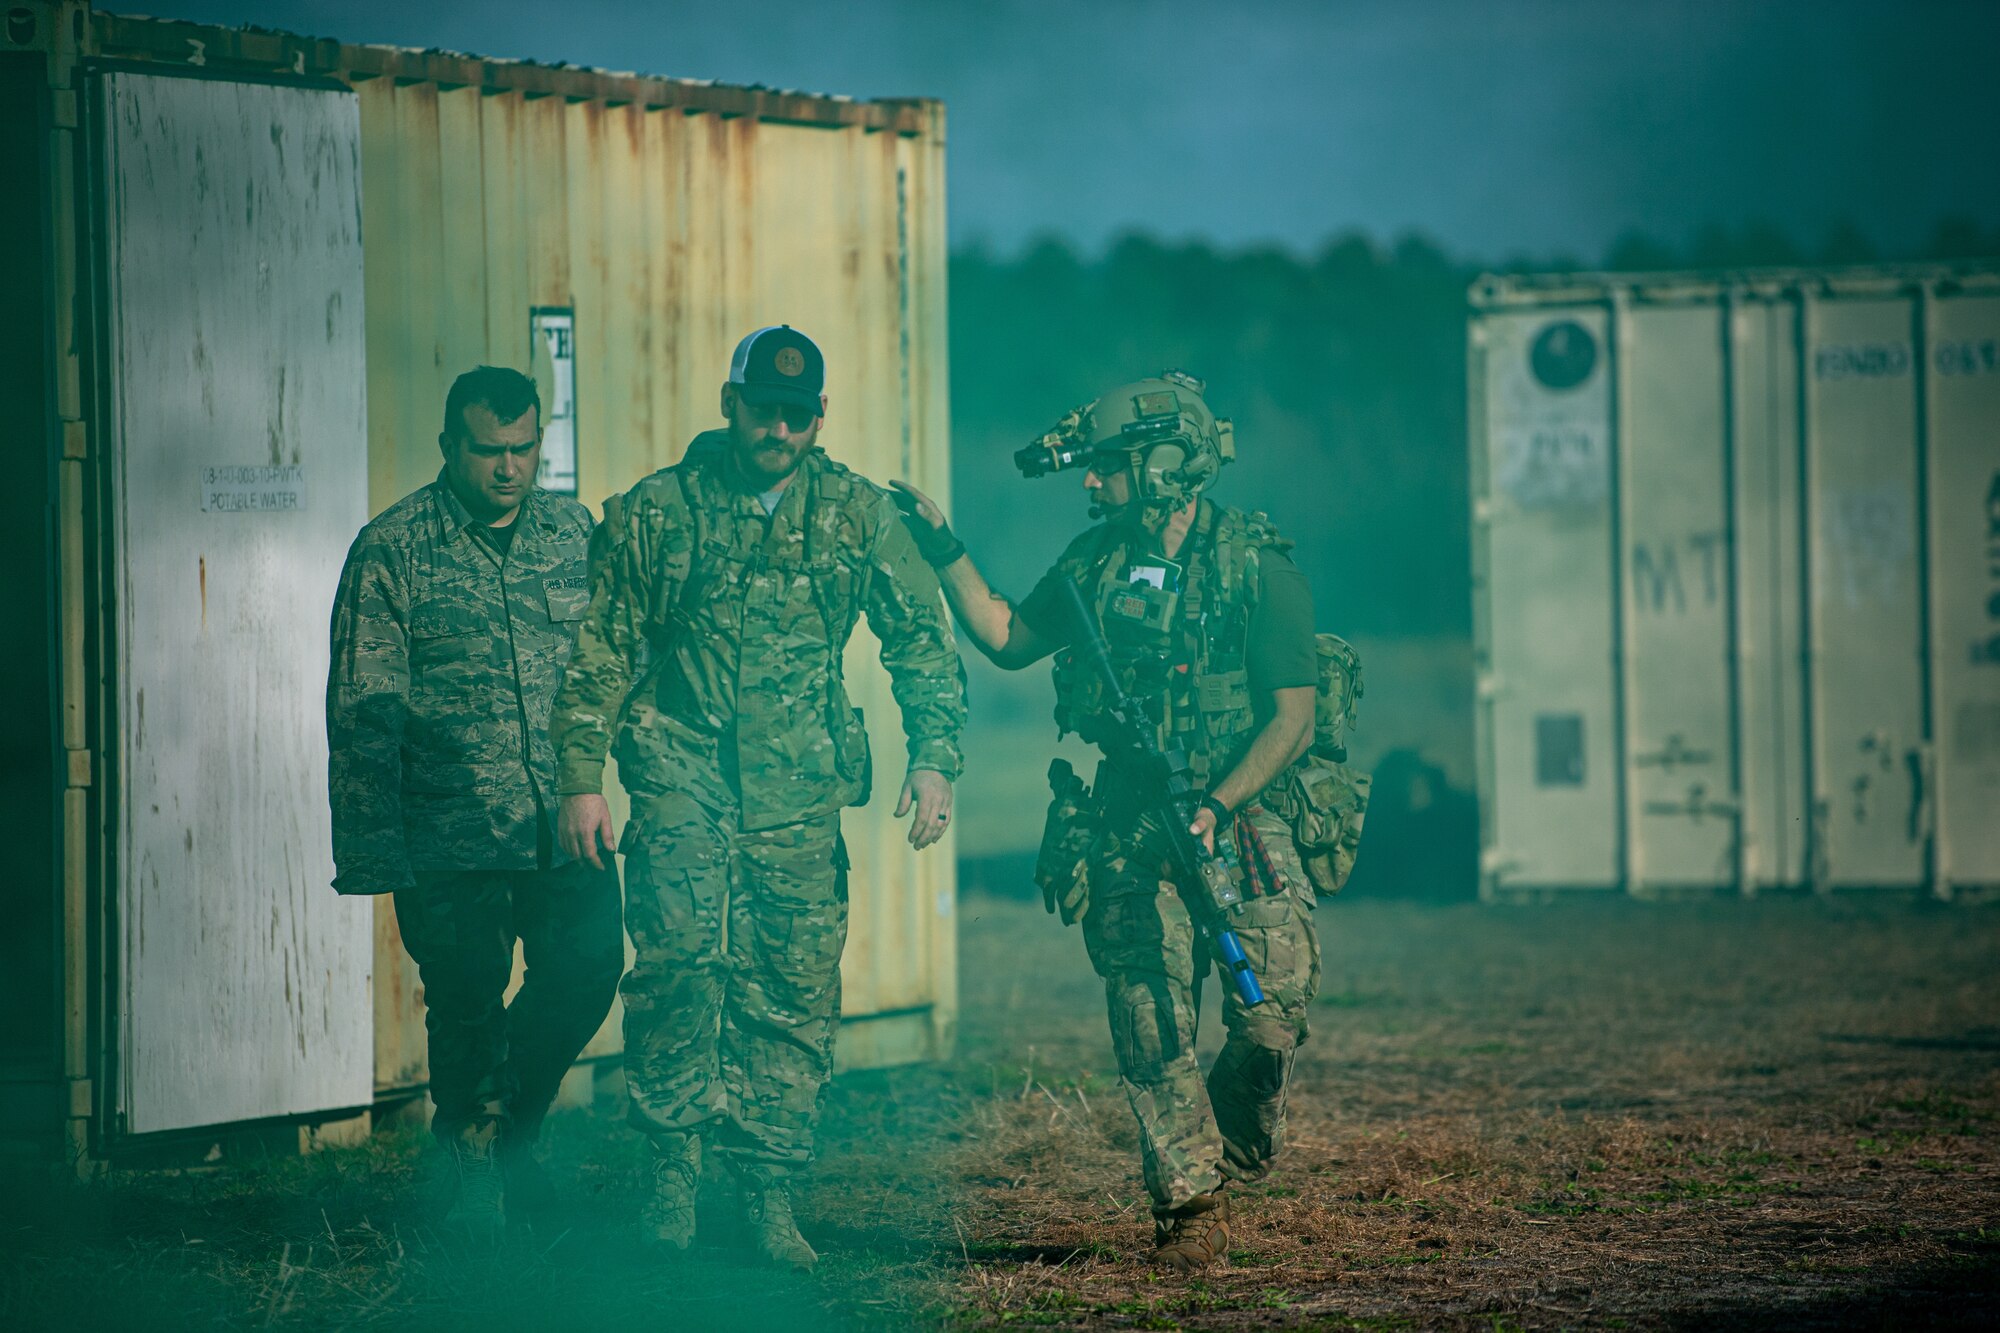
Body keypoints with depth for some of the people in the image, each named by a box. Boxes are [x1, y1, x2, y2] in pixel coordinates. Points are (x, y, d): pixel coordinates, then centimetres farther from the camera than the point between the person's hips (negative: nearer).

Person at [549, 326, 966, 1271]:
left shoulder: (858, 517, 8)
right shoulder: (654, 512, 5)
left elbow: (922, 642, 12)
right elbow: (600, 655, 8)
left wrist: (933, 758, 0)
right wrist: (581, 777, 2)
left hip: (798, 794, 2)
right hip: (682, 777, -2)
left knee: (795, 991, 0)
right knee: (681, 958, -18)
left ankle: (768, 1190, 9)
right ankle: (673, 1167, -6)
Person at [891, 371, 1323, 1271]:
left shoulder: (1257, 569, -7)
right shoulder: (1096, 562, 9)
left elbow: (1291, 721, -10)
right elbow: (1007, 638, 23)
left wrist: (1216, 808, -21)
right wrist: (945, 550, 14)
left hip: (1243, 818, -3)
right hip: (1134, 832, 3)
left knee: (1274, 1010, -11)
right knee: (1152, 1025, -5)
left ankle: (1232, 1143, 17)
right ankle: (1188, 1205, 5)